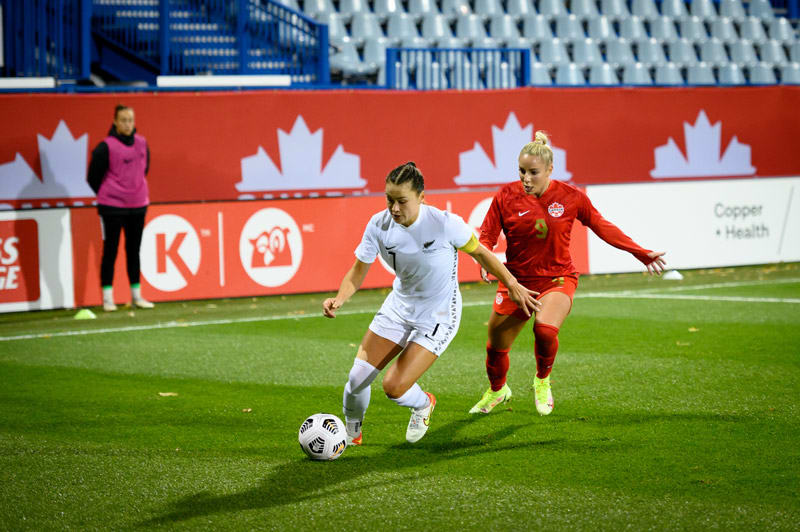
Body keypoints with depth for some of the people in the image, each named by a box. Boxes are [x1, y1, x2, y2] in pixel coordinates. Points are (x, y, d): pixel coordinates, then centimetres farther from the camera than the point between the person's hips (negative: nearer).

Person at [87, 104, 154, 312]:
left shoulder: (142, 144, 4)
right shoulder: (106, 147, -12)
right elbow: (93, 177, -4)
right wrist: (105, 195, 6)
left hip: (138, 206, 5)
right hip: (112, 207, -5)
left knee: (134, 250, 12)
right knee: (110, 250, -1)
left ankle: (136, 295, 19)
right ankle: (107, 298, 3)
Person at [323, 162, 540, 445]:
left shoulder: (445, 223, -24)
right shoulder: (379, 225, -14)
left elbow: (480, 252, -7)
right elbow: (358, 270, -5)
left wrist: (512, 285, 1)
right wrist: (338, 299, -24)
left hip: (438, 316, -4)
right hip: (398, 307, 4)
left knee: (394, 387, -16)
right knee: (358, 377, -4)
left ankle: (423, 404, 22)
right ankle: (352, 433, 27)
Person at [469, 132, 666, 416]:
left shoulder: (570, 196, -9)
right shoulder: (506, 196, -9)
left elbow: (601, 226, 4)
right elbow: (486, 237, -4)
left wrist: (642, 253, 4)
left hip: (557, 279, -2)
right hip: (516, 280, 2)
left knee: (545, 328, -31)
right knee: (496, 346, 10)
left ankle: (542, 380, 2)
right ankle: (497, 390, 46)